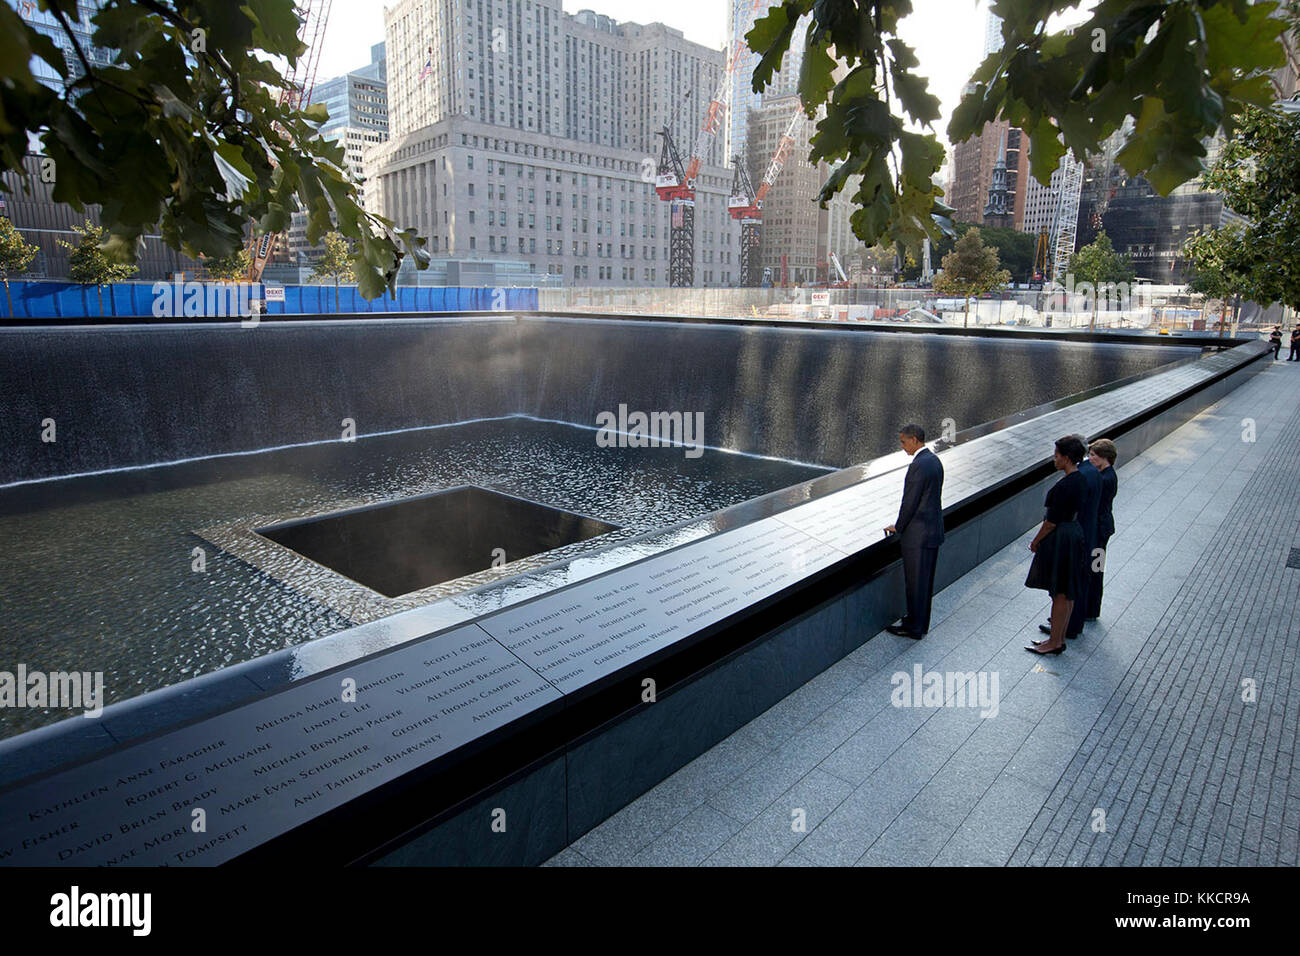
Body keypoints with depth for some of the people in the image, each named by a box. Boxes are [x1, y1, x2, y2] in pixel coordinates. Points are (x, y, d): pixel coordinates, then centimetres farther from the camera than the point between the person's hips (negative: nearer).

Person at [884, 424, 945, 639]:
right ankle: (921, 622, 31)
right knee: (925, 580, 19)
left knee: (915, 582, 2)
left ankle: (913, 628, 14)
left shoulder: (918, 466, -22)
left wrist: (898, 527, -5)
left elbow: (910, 502, -19)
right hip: (934, 529, 10)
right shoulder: (934, 460, 9)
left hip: (917, 534, -10)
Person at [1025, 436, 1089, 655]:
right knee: (1067, 593, 16)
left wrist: (1036, 541, -6)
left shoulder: (1064, 485, -23)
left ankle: (1054, 643, 11)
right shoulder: (1081, 479, 6)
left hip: (1060, 540, -10)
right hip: (1075, 534, 10)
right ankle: (1060, 638, 27)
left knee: (1059, 594, 1)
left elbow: (1052, 520, -20)